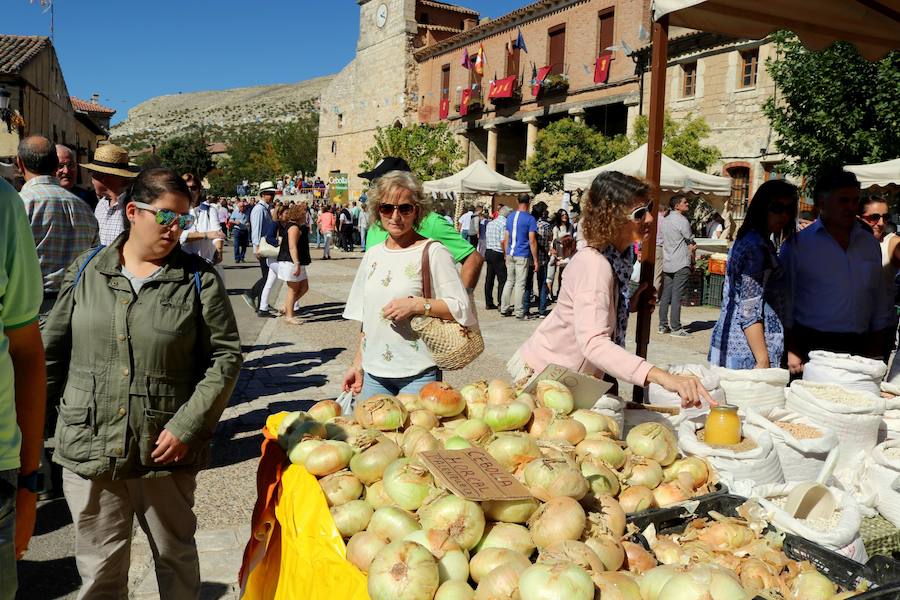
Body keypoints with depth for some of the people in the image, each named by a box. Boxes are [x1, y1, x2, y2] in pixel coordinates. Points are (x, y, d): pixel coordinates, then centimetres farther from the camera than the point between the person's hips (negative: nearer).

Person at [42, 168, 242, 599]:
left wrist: (187, 427, -11)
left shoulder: (200, 280, -4)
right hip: (90, 450, 2)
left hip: (167, 452, -2)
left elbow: (225, 357, -5)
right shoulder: (86, 271, 4)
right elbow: (53, 351, 11)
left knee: (176, 557, 16)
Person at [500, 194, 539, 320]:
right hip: (523, 256, -6)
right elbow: (532, 241, -11)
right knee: (520, 283, -2)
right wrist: (535, 259, -7)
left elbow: (506, 239, 14)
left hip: (510, 254, 6)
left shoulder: (510, 218, 11)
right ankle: (519, 313, 2)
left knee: (509, 281, 15)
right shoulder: (530, 219, -8)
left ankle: (504, 309, 18)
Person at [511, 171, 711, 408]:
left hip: (577, 377, 9)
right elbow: (593, 342, -43)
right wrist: (662, 376, -53)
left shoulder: (618, 256, -1)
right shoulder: (593, 264, -30)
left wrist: (630, 305, -9)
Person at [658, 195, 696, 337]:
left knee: (666, 295, 8)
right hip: (681, 264, -7)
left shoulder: (664, 220, 12)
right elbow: (691, 243, -6)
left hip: (667, 263, 7)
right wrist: (692, 259, 7)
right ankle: (675, 328, -4)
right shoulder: (682, 221, -11)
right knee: (677, 296, -6)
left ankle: (663, 325, 11)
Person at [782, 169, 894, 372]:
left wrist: (876, 352, 12)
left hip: (858, 348, 4)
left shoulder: (870, 243, 12)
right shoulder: (797, 244, -3)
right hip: (811, 346, -4)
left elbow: (880, 304, 16)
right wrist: (791, 352, -9)